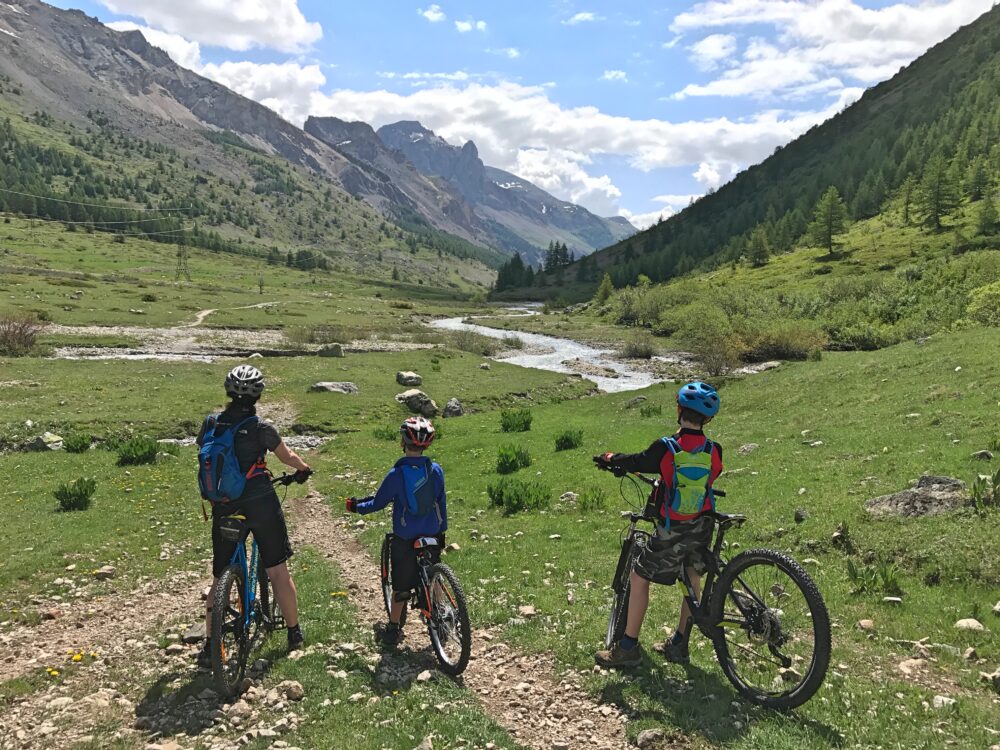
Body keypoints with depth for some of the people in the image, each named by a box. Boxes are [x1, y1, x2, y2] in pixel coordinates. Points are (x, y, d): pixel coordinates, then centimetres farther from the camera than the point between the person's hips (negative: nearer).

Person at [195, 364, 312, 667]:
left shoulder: (210, 424, -1)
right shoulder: (260, 429, -11)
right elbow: (288, 457, 4)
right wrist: (304, 469, 26)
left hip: (223, 507, 3)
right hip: (261, 504, -3)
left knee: (220, 579, 15)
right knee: (278, 571, 11)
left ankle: (209, 646, 14)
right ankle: (294, 633, 22)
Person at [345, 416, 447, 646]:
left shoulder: (397, 474, -16)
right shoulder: (436, 470, -6)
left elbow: (378, 503, -6)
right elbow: (442, 503, 3)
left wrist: (357, 507, 12)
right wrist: (442, 531, 15)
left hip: (405, 539, -3)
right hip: (432, 536, 3)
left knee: (401, 584, 9)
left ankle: (393, 629, 21)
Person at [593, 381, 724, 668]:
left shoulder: (666, 448, -18)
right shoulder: (714, 451, -7)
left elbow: (637, 462, -2)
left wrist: (611, 459, 19)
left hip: (671, 531, -4)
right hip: (702, 528, 5)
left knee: (639, 578, 9)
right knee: (693, 579, 22)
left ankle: (628, 648, 12)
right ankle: (679, 645, 31)